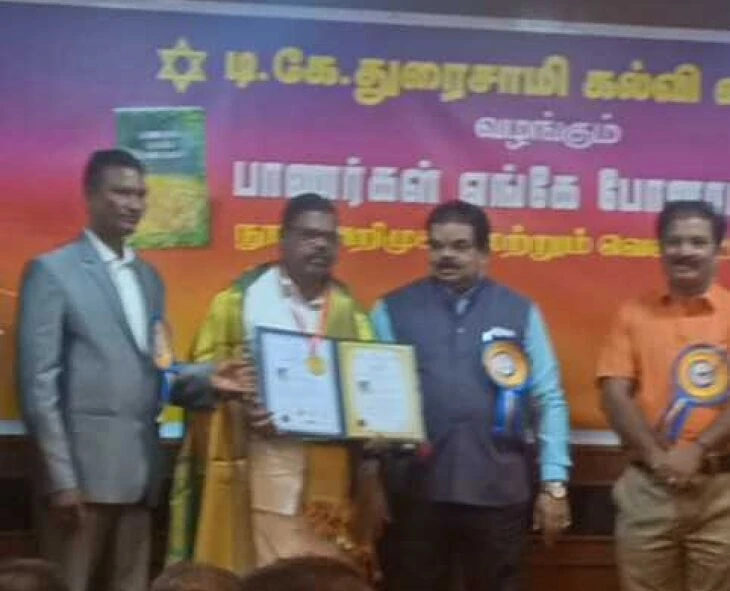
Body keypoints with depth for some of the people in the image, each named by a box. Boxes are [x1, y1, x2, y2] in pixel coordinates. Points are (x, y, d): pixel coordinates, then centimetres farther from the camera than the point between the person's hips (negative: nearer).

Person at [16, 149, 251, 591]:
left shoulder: (150, 278, 18)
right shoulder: (52, 271, -3)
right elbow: (39, 383, -8)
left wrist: (208, 380, -2)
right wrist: (61, 477, -13)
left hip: (140, 469, 6)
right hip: (83, 468, -6)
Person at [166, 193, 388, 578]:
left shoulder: (349, 310, 13)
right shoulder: (241, 299, 4)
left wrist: (369, 472, 3)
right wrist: (241, 407, -15)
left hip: (331, 478, 3)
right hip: (266, 472, -3)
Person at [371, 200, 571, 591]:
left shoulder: (520, 312, 6)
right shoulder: (393, 310, 5)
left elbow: (549, 401, 5)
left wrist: (554, 483, -1)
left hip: (498, 491, 1)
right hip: (415, 490, 0)